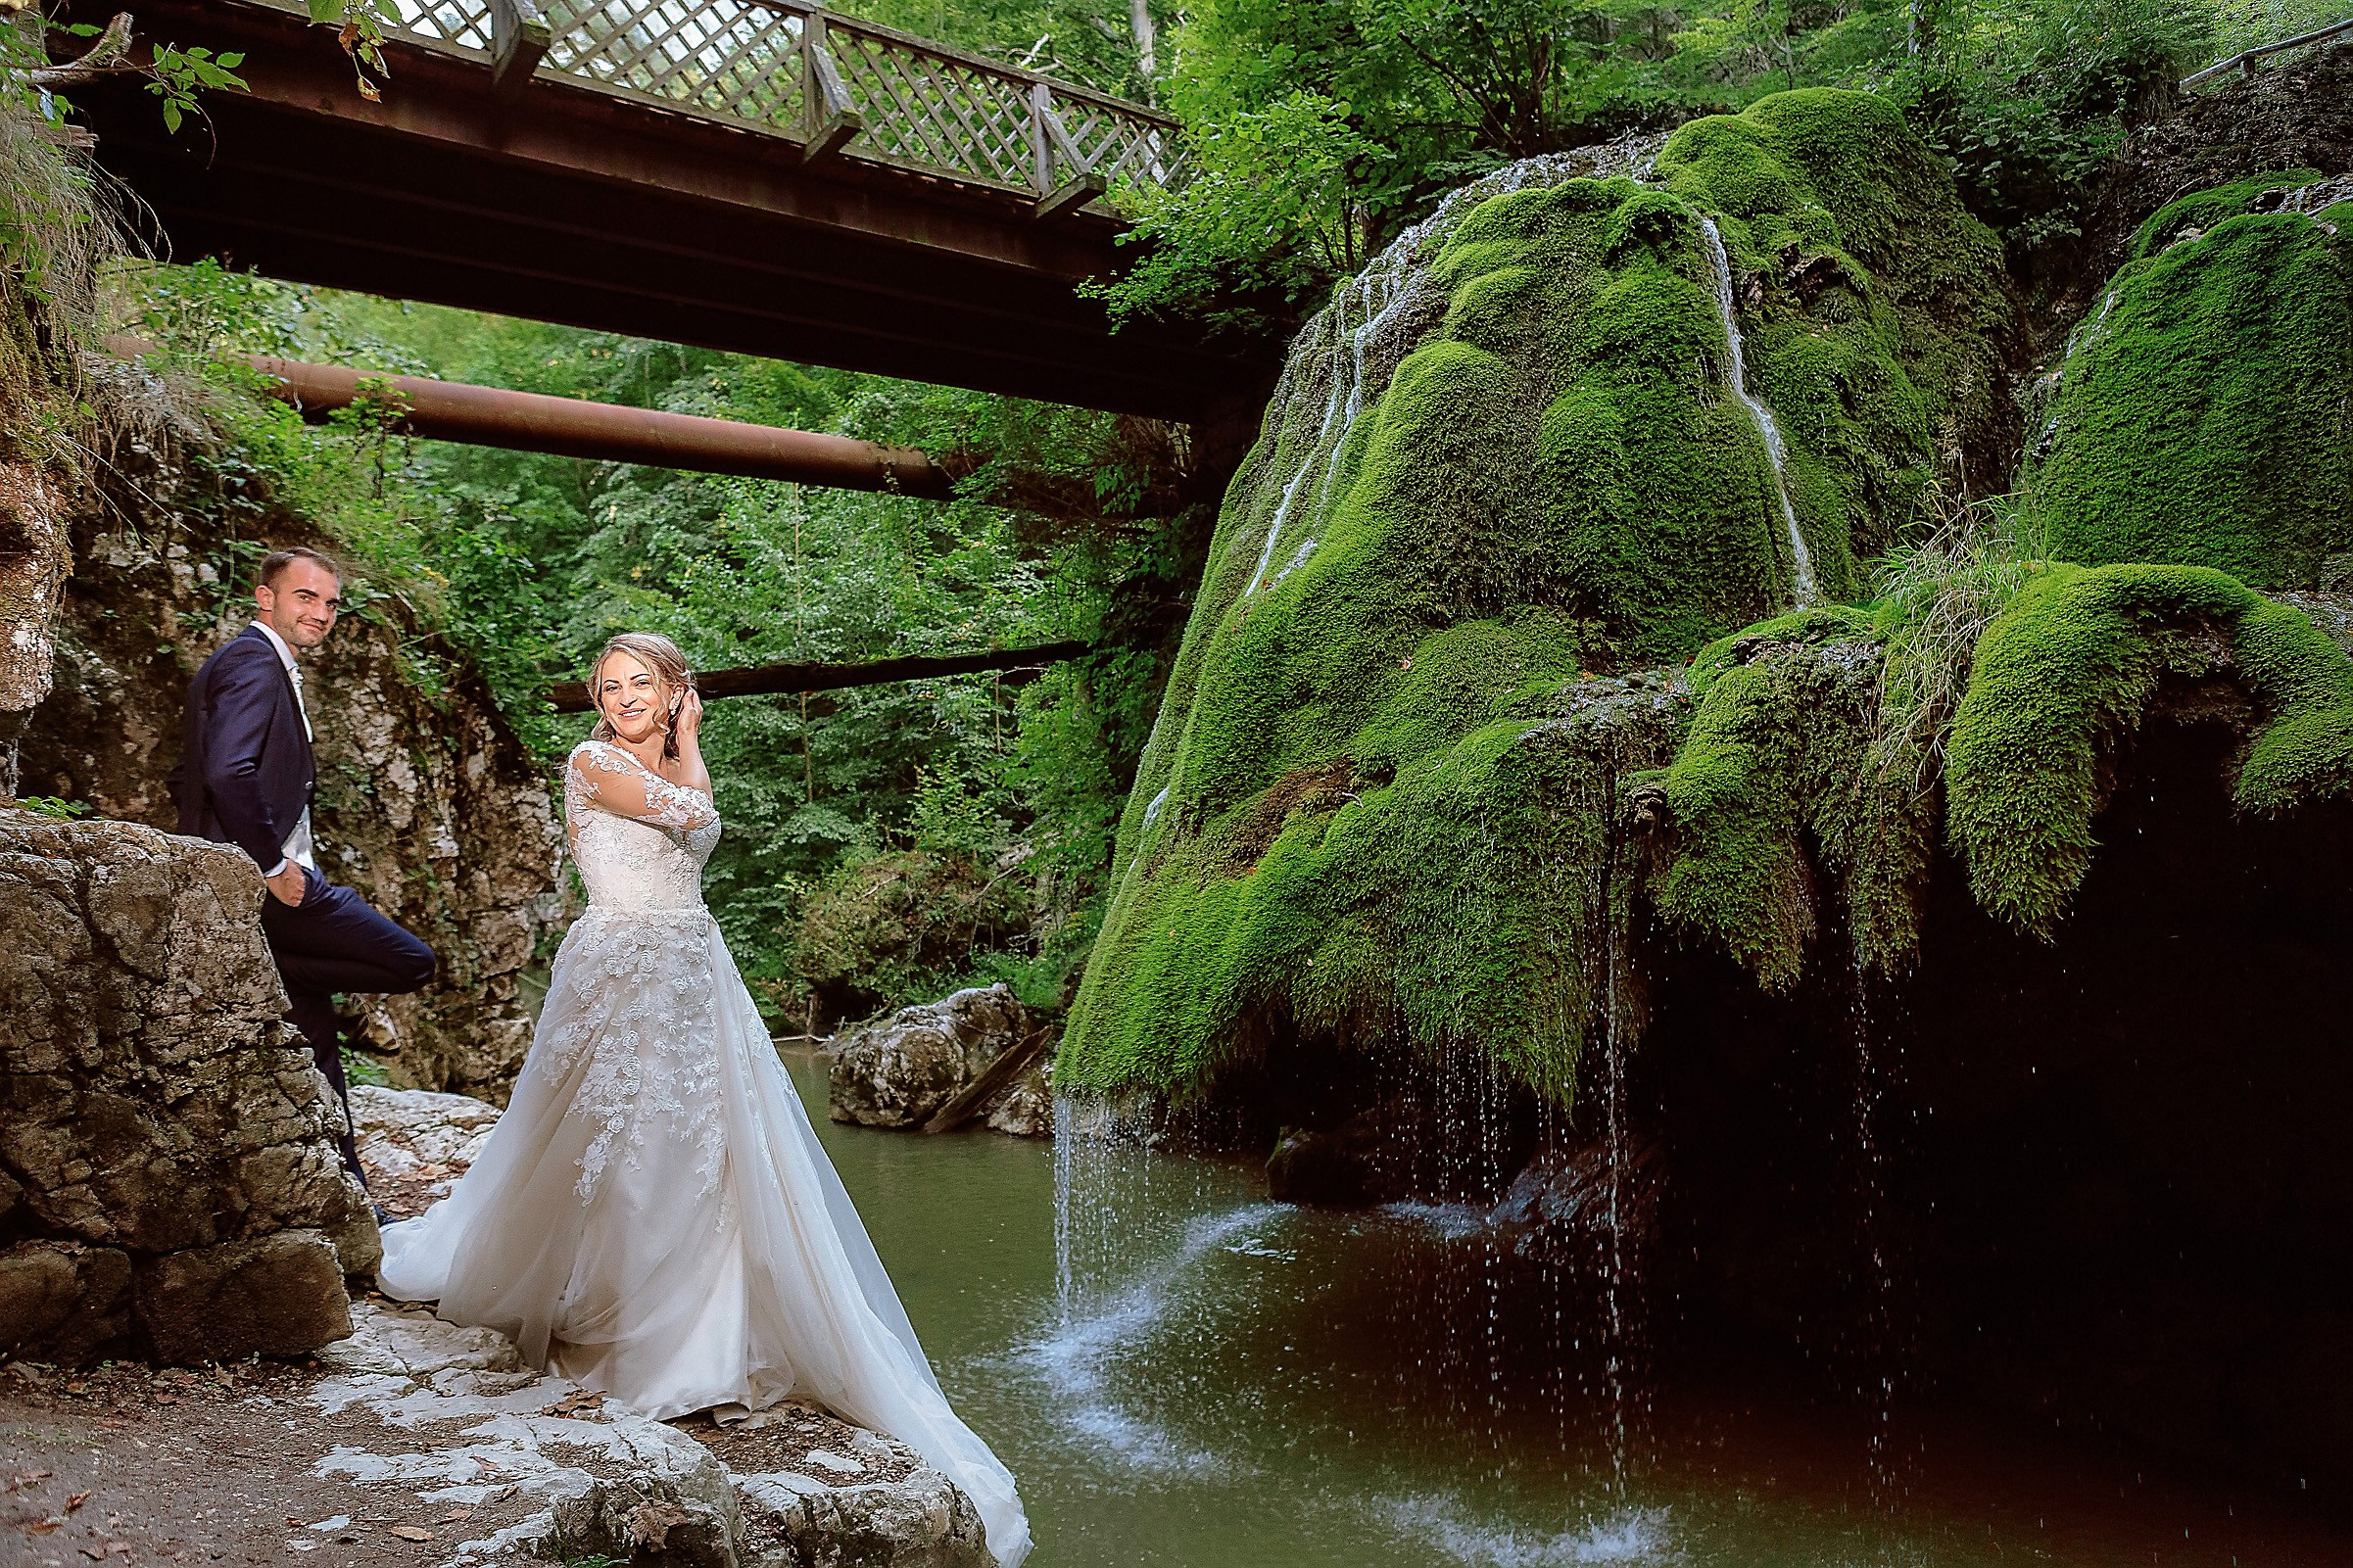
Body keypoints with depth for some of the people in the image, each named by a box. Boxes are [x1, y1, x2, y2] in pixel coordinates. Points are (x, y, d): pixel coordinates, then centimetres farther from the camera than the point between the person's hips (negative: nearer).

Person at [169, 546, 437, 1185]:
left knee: (316, 1042, 15)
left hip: (253, 888, 11)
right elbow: (229, 771, -28)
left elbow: (187, 779, 26)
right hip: (270, 888, -11)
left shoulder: (249, 663, 21)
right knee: (412, 963, -9)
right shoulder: (255, 662, -13)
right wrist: (272, 865, -21)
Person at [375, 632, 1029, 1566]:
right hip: (618, 973, -6)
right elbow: (687, 809, -13)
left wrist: (683, 739, 9)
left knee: (701, 1141, 4)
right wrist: (684, 745, 3)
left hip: (693, 979, 6)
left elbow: (701, 828, 5)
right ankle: (601, 1319, 17)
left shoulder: (666, 769, 17)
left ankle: (698, 1325, 15)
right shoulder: (592, 762, -5)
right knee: (612, 1142, 0)